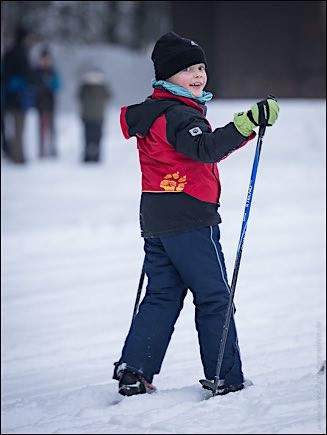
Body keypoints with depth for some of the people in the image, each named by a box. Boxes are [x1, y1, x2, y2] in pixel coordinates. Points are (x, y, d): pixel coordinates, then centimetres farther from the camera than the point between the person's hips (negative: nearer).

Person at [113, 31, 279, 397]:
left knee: (162, 296, 13)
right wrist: (249, 121, -40)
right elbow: (208, 148, -34)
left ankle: (133, 372, 7)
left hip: (155, 219, 9)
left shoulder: (151, 112, 14)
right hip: (190, 219, -9)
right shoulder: (180, 115, -16)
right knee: (215, 298, -1)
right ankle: (226, 380, 2)